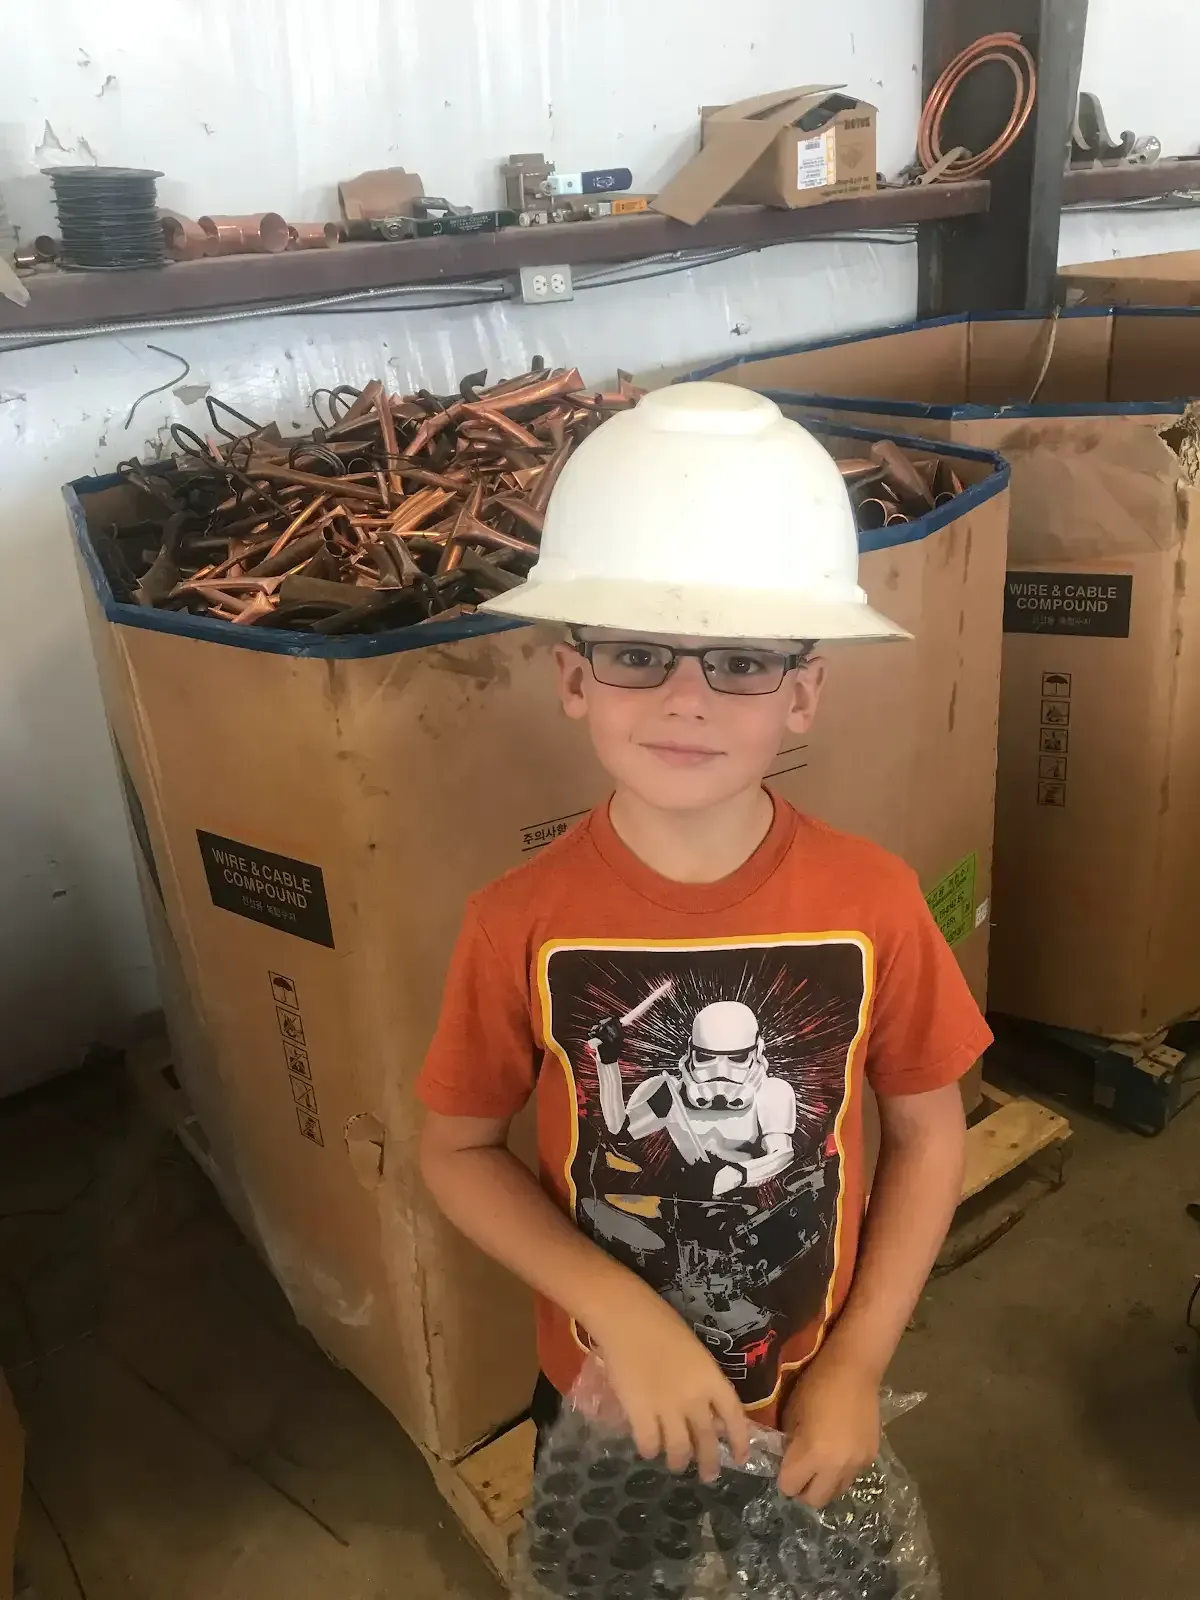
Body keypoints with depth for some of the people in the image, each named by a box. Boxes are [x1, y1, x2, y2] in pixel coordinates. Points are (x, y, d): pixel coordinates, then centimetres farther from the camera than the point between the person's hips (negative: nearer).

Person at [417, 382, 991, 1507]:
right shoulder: (521, 922, -23)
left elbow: (926, 1132, -7)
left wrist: (858, 1364, -12)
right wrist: (621, 1315, -21)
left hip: (813, 1400, 1)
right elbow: (457, 1151, -11)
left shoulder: (872, 903, -21)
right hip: (605, 1393, 0)